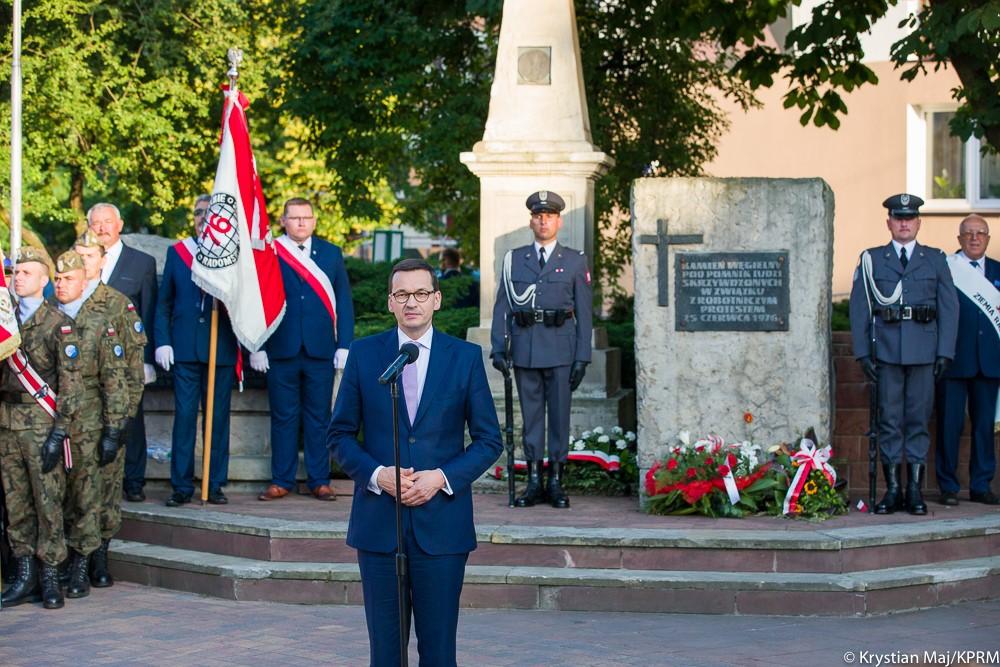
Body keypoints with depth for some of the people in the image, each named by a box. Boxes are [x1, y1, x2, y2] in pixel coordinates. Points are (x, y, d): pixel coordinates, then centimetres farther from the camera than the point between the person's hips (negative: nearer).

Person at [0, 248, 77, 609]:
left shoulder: (59, 324, -4)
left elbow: (68, 384, -8)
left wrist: (58, 433, -14)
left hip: (40, 421, -6)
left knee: (48, 500, -4)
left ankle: (50, 578, 1)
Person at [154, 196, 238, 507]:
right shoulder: (176, 252, 8)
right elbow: (163, 303, 10)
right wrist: (162, 342, 0)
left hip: (221, 349, -1)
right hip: (184, 350, 1)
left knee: (218, 417, 5)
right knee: (184, 416, 1)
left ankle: (216, 485, 12)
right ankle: (182, 486, 5)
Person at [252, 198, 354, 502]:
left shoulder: (331, 254, 10)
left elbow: (343, 301, 9)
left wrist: (344, 345, 1)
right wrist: (257, 346, -3)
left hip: (321, 351, 1)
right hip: (281, 350, -1)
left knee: (319, 417, 5)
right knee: (284, 417, 4)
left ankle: (319, 481, 11)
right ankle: (281, 481, 11)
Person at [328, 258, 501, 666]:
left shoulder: (466, 357, 3)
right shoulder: (364, 354, 4)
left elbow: (489, 440, 4)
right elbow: (340, 434, 6)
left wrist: (443, 477, -11)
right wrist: (376, 475, -11)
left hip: (442, 522, 0)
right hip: (378, 522, 1)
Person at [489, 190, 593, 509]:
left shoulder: (575, 261, 6)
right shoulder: (514, 259, 10)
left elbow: (584, 312, 3)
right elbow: (502, 307, 8)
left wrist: (583, 357, -3)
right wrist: (497, 348, -3)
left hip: (561, 348, -2)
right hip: (524, 348, 2)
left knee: (560, 414, 1)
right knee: (531, 414, 5)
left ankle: (556, 482, 8)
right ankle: (534, 482, 10)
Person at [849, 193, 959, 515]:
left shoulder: (935, 259, 10)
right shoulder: (871, 260, 9)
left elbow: (949, 307, 7)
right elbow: (859, 308, 6)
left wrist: (945, 352, -2)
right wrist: (862, 352, -2)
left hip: (924, 352, 0)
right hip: (886, 352, 0)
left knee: (918, 419, 2)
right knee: (889, 420, 2)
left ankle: (915, 490, 7)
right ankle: (893, 489, 7)